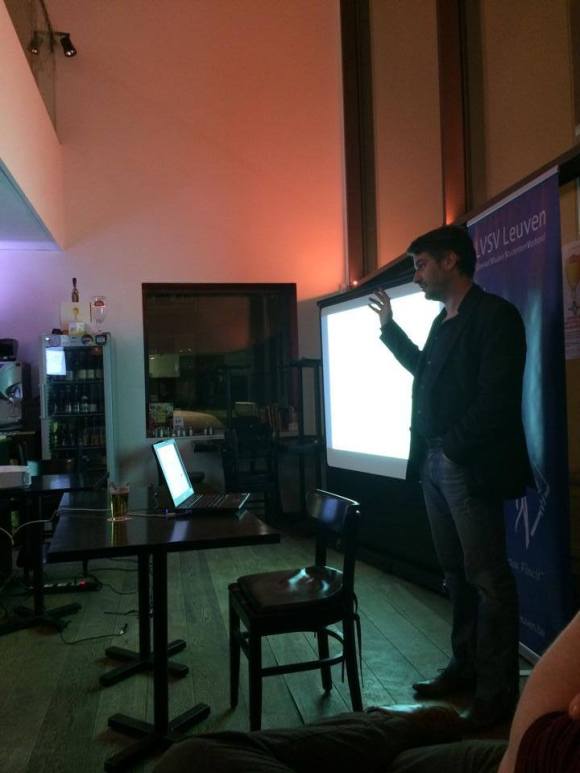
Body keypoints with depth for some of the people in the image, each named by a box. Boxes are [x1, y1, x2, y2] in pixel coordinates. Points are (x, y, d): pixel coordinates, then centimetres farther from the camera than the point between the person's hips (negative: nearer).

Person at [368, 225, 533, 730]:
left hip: (470, 466, -9)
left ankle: (498, 692, 12)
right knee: (456, 574, 16)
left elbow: (497, 398, -18)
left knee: (488, 579, 0)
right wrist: (389, 325, 31)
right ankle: (465, 666, 29)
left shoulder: (495, 315, -10)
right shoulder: (443, 322, 15)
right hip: (433, 464, 9)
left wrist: (454, 447, -15)